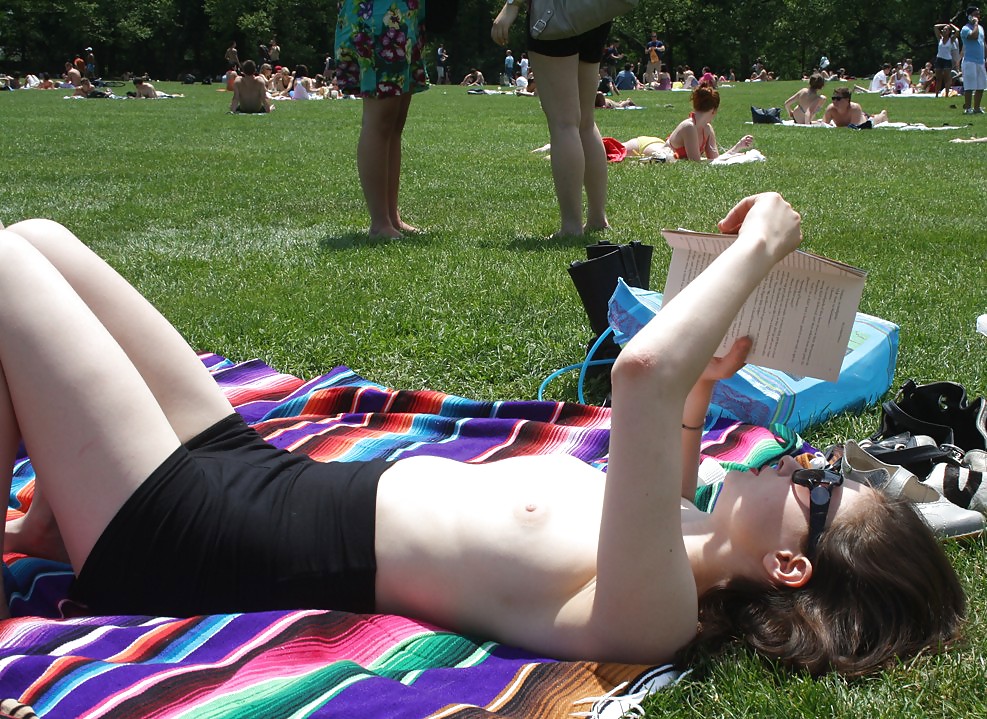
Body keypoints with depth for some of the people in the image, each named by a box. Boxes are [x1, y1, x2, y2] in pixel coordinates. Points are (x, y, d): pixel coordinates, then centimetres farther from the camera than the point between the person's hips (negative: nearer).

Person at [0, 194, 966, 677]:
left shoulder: (648, 616, -30)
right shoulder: (694, 555, -4)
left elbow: (639, 372, -43)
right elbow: (666, 490, 22)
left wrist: (756, 249, -29)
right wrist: (701, 391, 4)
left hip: (182, 536, -8)